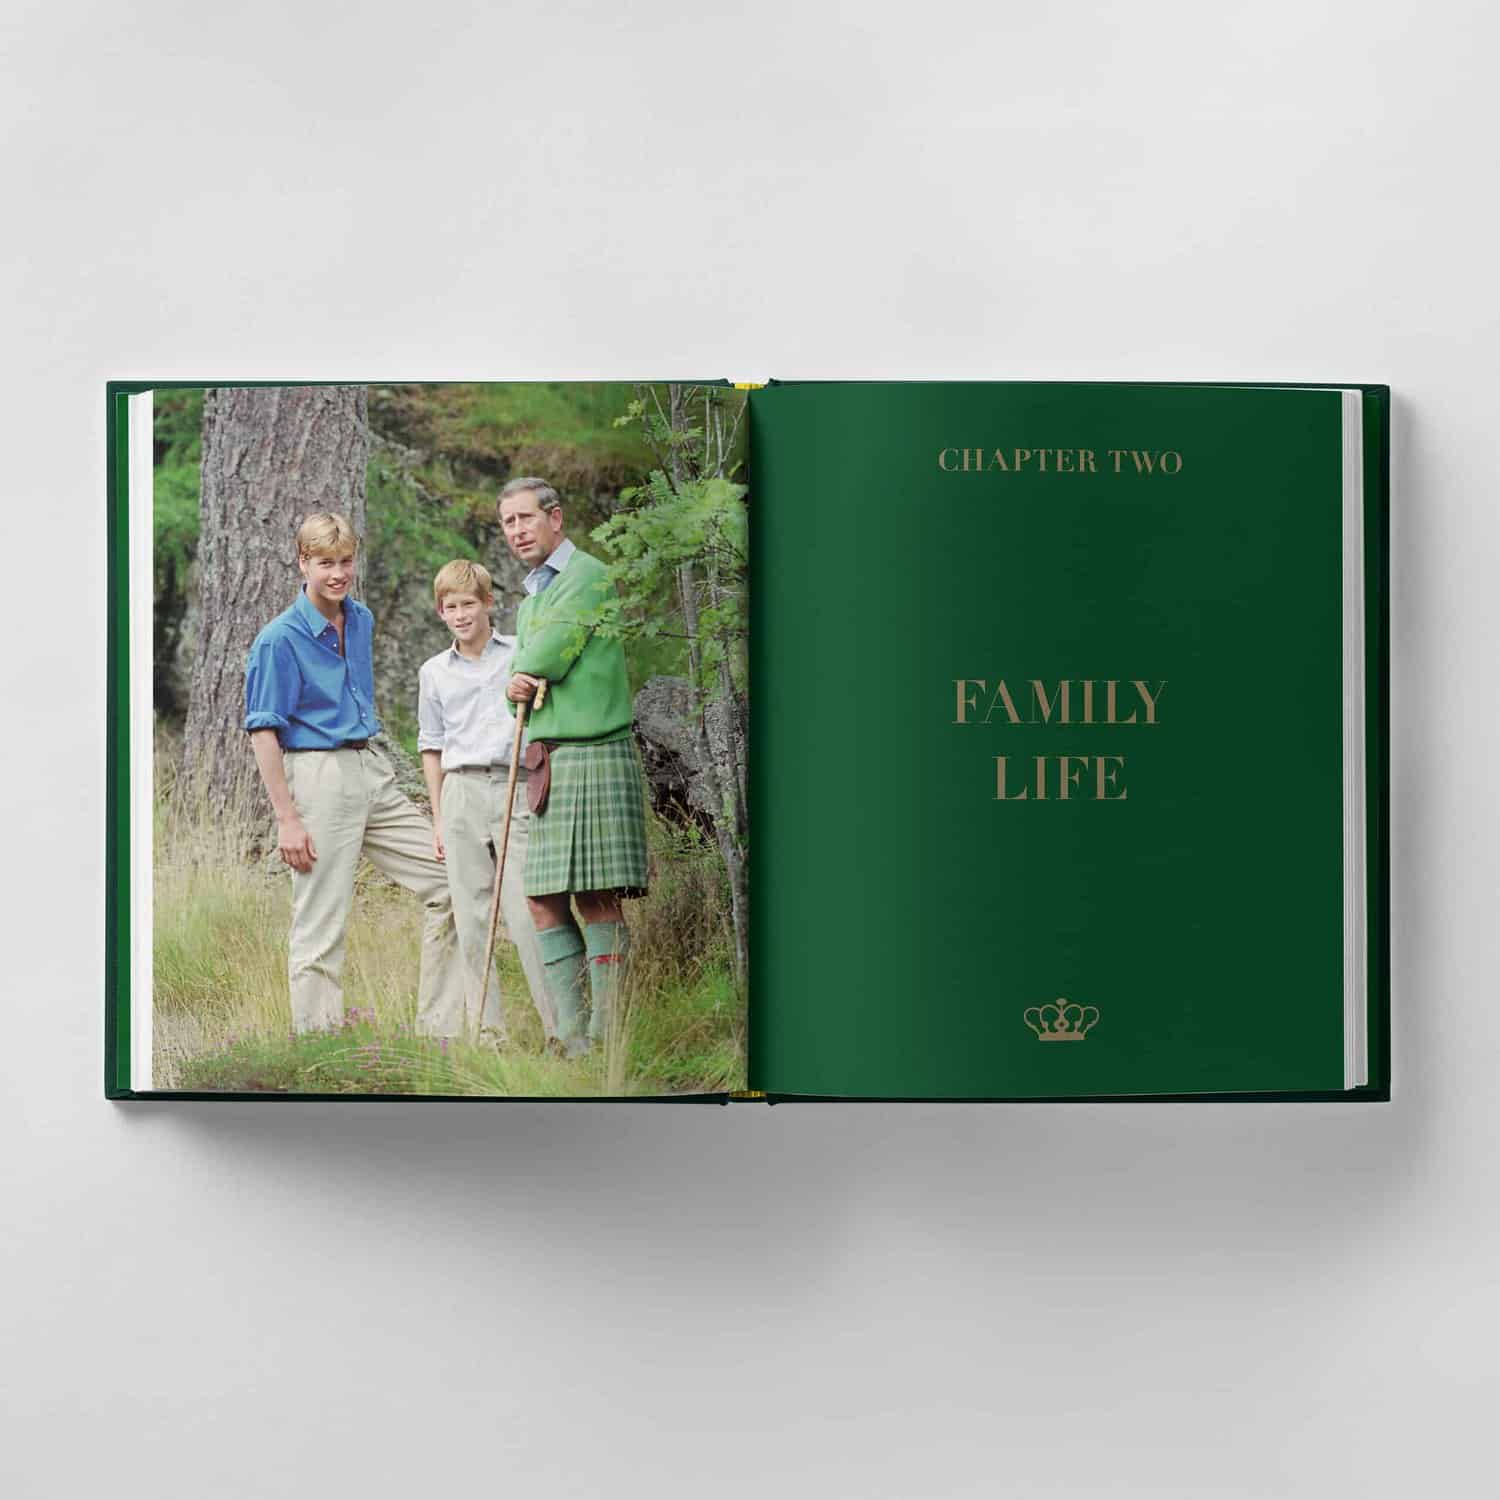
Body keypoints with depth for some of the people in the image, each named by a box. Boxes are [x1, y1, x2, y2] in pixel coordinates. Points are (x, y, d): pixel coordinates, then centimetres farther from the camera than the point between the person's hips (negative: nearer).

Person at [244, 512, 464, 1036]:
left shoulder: (362, 620, 10)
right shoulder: (279, 639, -12)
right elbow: (263, 733, -13)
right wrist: (287, 819, -17)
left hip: (372, 773, 8)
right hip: (318, 777, -8)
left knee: (445, 880, 7)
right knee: (321, 927, -3)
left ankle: (438, 1031, 15)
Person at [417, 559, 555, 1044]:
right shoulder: (434, 672, 13)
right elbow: (431, 746, 17)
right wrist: (438, 817, 13)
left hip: (517, 787, -3)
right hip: (462, 791, 3)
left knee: (526, 911, -11)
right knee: (472, 917, 2)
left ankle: (561, 1026, -7)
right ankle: (490, 1029, 8)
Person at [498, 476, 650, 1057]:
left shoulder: (588, 578, -6)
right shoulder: (529, 601, 22)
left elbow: (549, 658, -13)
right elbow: (522, 679, 19)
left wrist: (525, 672, 8)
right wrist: (515, 688, -3)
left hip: (594, 755, -9)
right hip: (548, 761, 9)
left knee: (597, 899, -8)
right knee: (545, 901, 5)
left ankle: (604, 1035, -5)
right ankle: (570, 1033, 9)